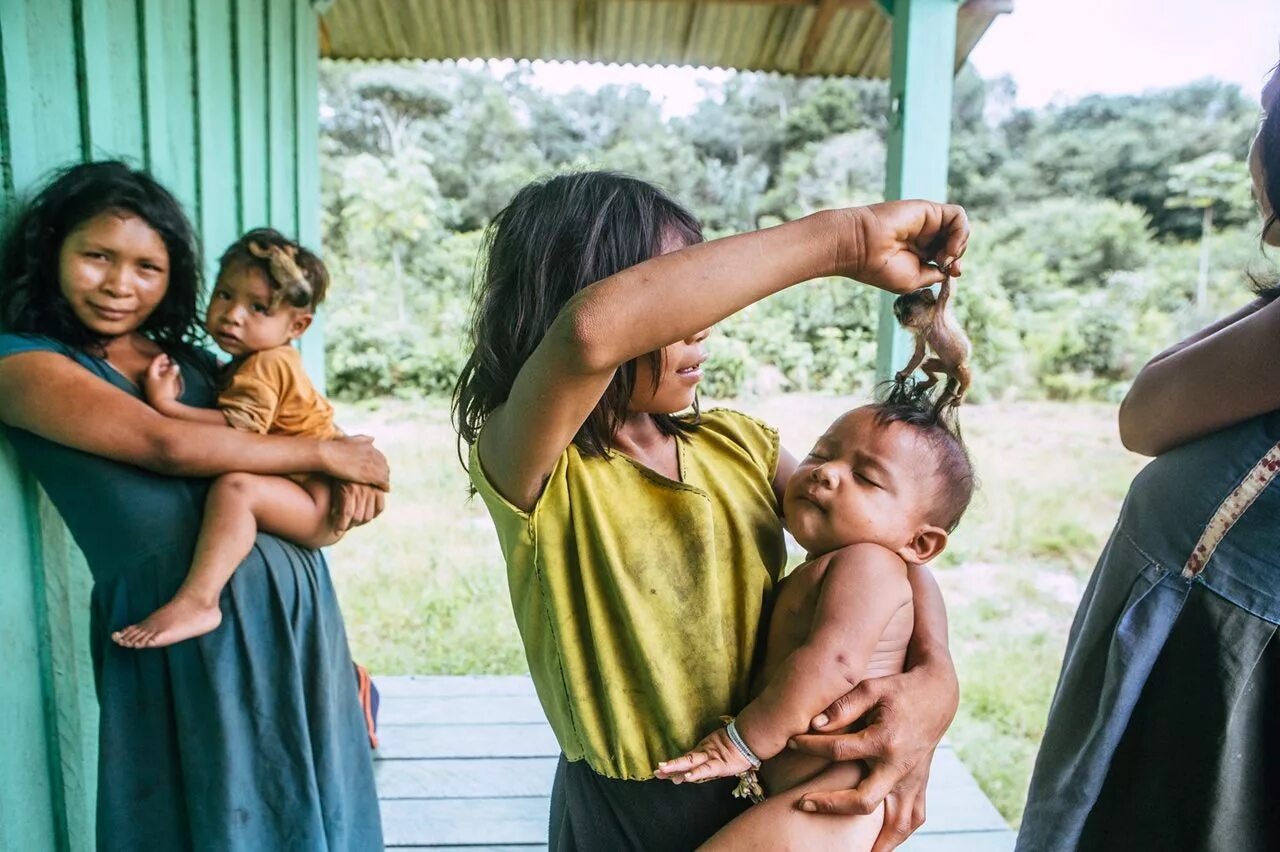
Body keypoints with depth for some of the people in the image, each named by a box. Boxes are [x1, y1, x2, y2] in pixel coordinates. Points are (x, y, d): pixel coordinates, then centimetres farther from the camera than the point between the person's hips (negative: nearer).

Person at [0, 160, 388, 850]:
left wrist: (348, 471, -5)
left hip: (288, 591, 5)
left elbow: (287, 424, 19)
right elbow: (167, 445, -14)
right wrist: (323, 453, -8)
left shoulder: (193, 363, 16)